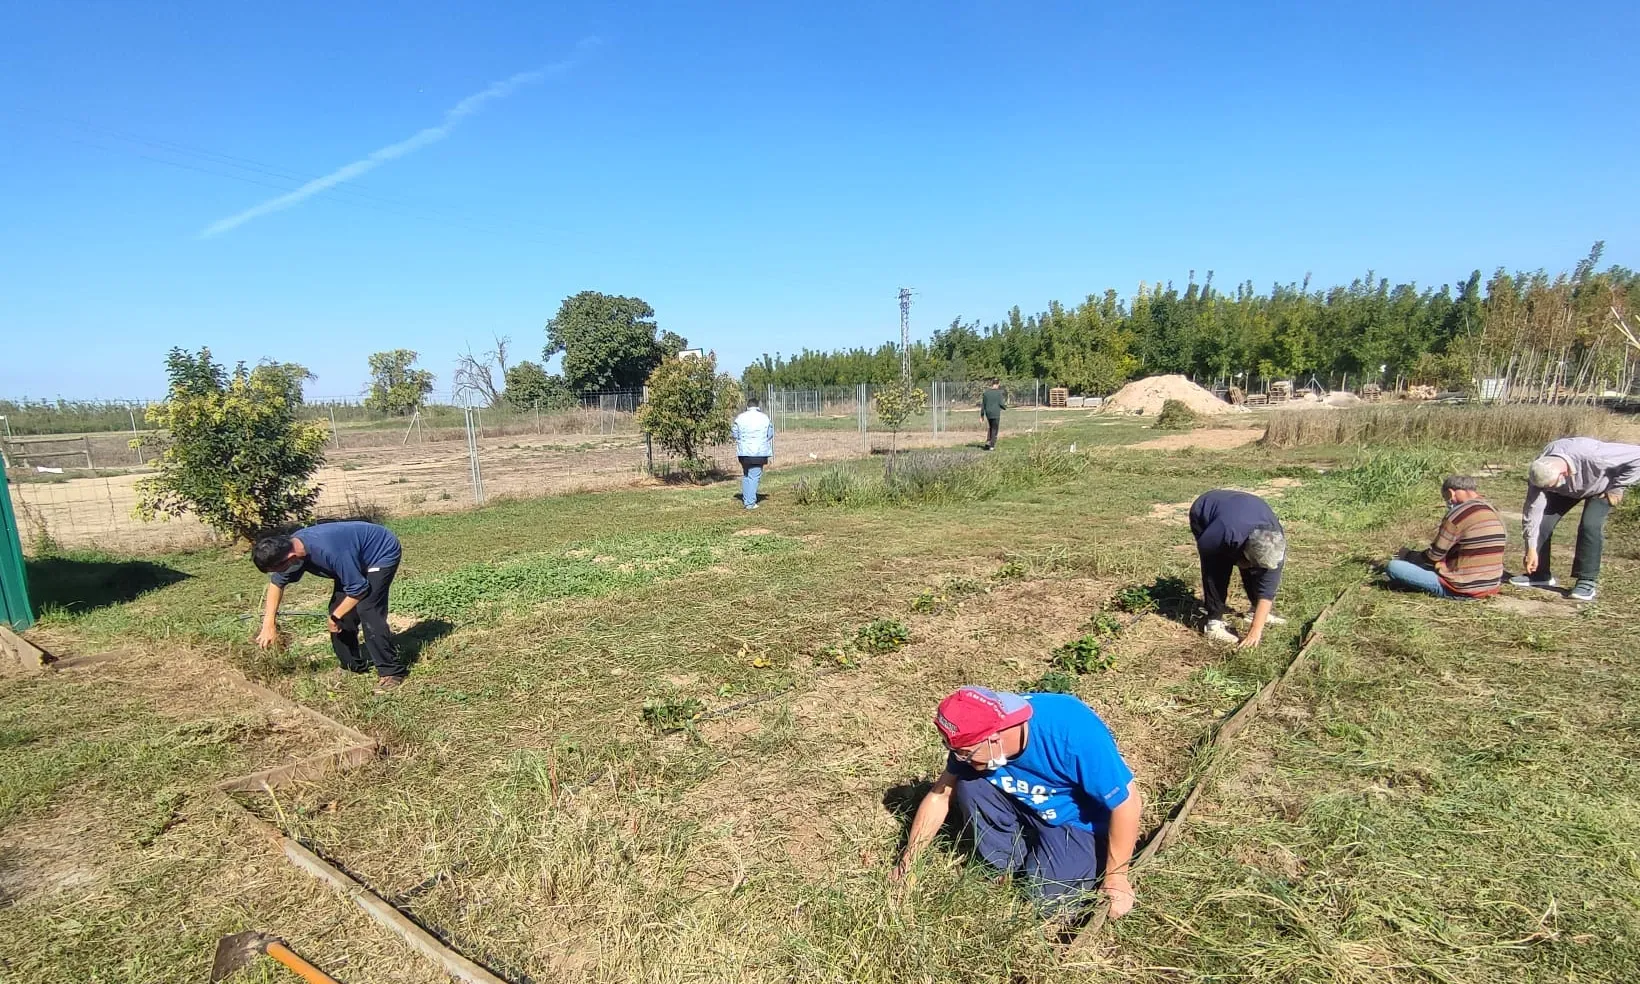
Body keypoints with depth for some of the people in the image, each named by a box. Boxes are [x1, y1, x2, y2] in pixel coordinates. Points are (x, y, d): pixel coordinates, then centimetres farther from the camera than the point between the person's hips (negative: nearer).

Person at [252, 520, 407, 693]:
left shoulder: (328, 551, -39)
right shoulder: (289, 547, -12)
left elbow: (358, 589, -29)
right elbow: (277, 582, 6)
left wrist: (335, 616, -13)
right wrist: (268, 624, 1)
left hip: (383, 551, -9)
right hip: (358, 558, 9)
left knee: (367, 611, -20)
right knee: (339, 609, 3)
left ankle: (392, 671, -11)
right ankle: (352, 666, 20)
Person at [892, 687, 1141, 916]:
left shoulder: (1074, 734, -38)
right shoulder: (976, 733, -20)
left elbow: (1126, 801, -26)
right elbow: (940, 795, -8)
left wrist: (1115, 879, -16)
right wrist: (907, 862, -6)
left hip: (1079, 822, -4)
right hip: (1024, 806, 4)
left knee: (1047, 897, -20)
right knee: (969, 786, -20)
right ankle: (1006, 867, 1)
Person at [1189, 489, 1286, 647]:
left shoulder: (1275, 541, -30)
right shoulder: (1228, 532, -44)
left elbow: (1268, 589, -27)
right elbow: (1202, 548, -21)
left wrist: (1256, 629, -29)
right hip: (1203, 513, -4)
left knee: (1254, 569, -4)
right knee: (1217, 569, -20)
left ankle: (1258, 611, 18)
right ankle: (1214, 623, -12)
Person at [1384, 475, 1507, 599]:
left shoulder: (1458, 514, -16)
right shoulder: (1495, 514, 8)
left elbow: (1434, 555, -10)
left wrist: (1409, 560, 10)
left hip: (1461, 590, -9)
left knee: (1393, 566, -13)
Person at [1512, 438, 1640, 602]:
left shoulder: (1593, 456, -44)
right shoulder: (1540, 472, -31)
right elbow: (1533, 510, -26)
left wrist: (1617, 488, -23)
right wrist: (1531, 549, -23)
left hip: (1601, 486, -3)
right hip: (1566, 489, 3)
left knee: (1590, 525, -23)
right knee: (1543, 522, -12)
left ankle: (1586, 582, -13)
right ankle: (1539, 574, 3)